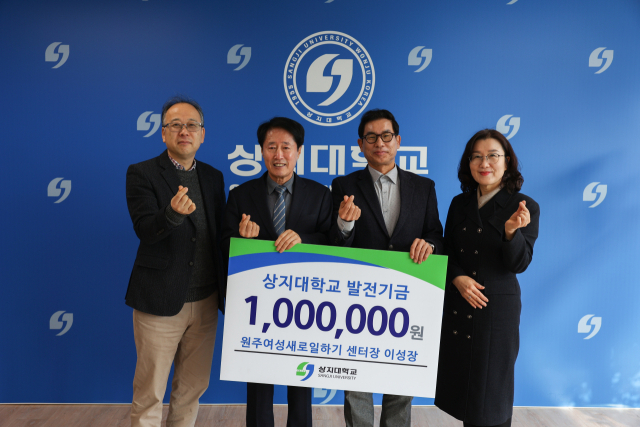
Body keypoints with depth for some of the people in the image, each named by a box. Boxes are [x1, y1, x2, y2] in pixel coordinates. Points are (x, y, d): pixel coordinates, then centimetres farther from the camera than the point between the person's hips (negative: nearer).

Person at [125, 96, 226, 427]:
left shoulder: (214, 177, 9)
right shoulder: (141, 174, -5)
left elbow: (219, 234, 11)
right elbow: (145, 229, -19)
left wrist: (227, 289, 0)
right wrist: (173, 212, -39)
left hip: (206, 301, 4)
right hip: (161, 300, -4)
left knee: (192, 387, 17)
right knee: (149, 393, 10)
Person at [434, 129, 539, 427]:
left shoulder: (525, 207, -7)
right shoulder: (460, 204, 4)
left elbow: (519, 264, -12)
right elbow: (447, 251, 7)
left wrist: (512, 231, -29)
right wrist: (458, 278, -11)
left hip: (496, 306, -4)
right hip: (456, 305, 4)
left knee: (490, 386, 9)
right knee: (460, 379, 15)